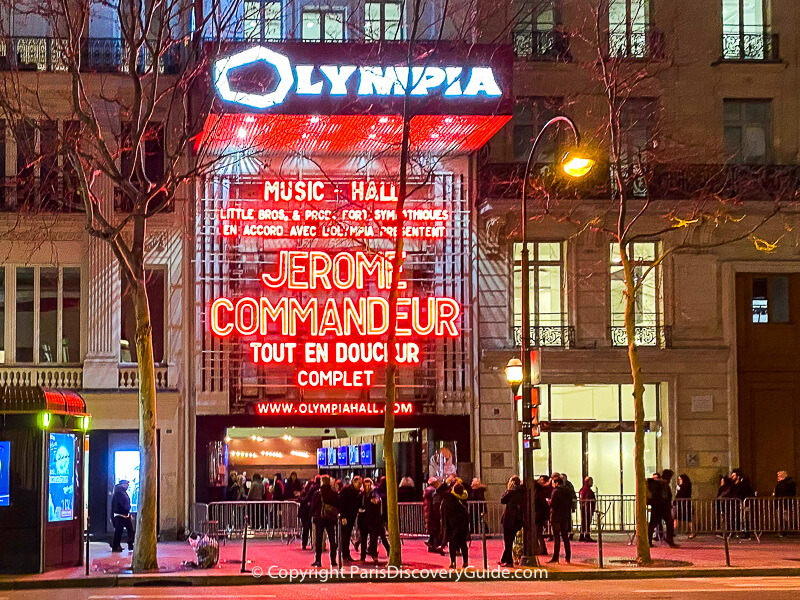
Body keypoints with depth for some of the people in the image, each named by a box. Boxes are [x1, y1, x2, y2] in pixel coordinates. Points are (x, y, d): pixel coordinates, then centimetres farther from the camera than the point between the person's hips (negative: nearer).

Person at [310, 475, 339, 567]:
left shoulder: (317, 493, -7)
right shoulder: (334, 494, 2)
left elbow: (313, 506, -3)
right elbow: (338, 506, 8)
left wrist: (313, 515, 9)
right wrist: (336, 516, 16)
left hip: (320, 518, -2)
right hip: (331, 518, 2)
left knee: (318, 540, 3)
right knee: (332, 540, 7)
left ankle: (318, 560, 0)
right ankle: (333, 561, 5)